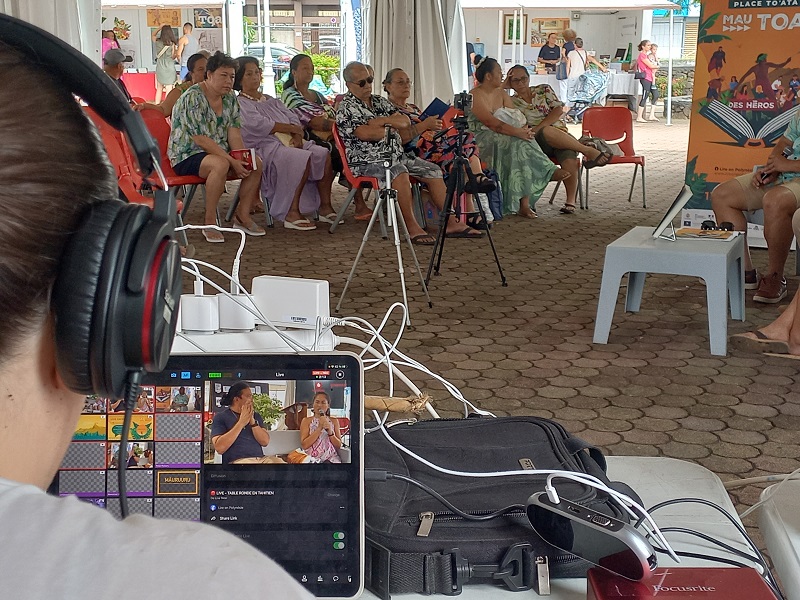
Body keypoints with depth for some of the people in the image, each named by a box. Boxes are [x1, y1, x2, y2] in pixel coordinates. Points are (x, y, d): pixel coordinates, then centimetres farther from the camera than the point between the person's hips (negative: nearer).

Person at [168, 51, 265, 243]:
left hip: (219, 153, 8)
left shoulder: (230, 97, 7)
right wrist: (232, 161, -26)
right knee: (220, 164, -37)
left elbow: (234, 135, 3)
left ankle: (242, 216, 1)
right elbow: (201, 140, -23)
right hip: (187, 155, -8)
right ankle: (210, 222, -26)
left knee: (256, 163, -12)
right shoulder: (192, 98, -18)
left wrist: (243, 159, -16)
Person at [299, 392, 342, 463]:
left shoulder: (334, 421, 13)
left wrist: (330, 432, -9)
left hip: (330, 458, 3)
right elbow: (304, 445, -5)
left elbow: (338, 445, 9)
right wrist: (319, 428, -11)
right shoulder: (306, 421, 7)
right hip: (312, 458, -2)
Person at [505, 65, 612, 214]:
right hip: (538, 143, -1)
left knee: (569, 160, -34)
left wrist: (537, 128, -12)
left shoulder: (544, 90, 13)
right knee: (546, 132, -39)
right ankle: (588, 151, -26)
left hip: (561, 136, 1)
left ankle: (571, 201, -18)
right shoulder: (512, 102, 14)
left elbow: (558, 110, 0)